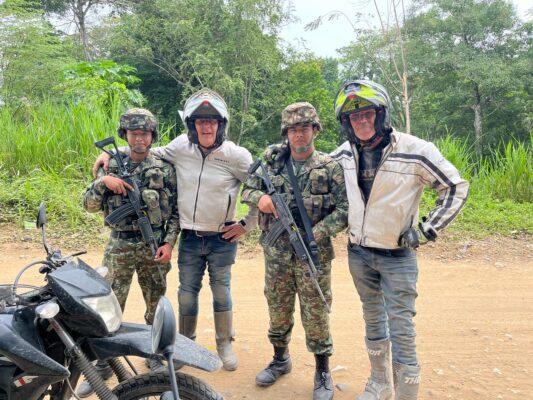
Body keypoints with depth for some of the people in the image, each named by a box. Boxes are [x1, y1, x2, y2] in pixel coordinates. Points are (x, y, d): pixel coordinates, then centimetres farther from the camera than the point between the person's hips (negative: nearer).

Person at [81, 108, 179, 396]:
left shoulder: (164, 169, 0)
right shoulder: (111, 166, 5)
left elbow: (175, 211, 1)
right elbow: (90, 205, 3)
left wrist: (169, 243, -8)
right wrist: (102, 181, -13)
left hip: (155, 247, 0)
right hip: (119, 247, 1)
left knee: (157, 305, 11)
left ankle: (155, 354, 31)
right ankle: (102, 364, 17)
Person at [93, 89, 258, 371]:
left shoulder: (236, 155, -12)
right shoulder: (181, 146, -3)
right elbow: (151, 153, 14)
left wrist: (248, 224, -3)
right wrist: (111, 152, 5)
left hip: (222, 239, -2)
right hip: (189, 238, 3)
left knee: (221, 291, 11)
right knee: (187, 293, 13)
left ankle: (225, 344, 31)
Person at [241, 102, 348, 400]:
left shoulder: (330, 167, -4)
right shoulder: (272, 162, 5)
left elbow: (345, 209, -8)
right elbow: (247, 189, 11)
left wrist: (316, 234, -20)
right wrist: (259, 198, -13)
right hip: (276, 253, 3)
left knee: (316, 314, 6)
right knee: (278, 309, 17)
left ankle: (323, 372, 26)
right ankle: (281, 359, 40)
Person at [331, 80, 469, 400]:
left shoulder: (416, 151, -16)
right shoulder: (345, 154, -3)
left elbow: (457, 188, -6)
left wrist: (427, 230, -10)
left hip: (398, 256, -4)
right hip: (359, 253, 5)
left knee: (401, 329, -2)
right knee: (373, 320, 18)